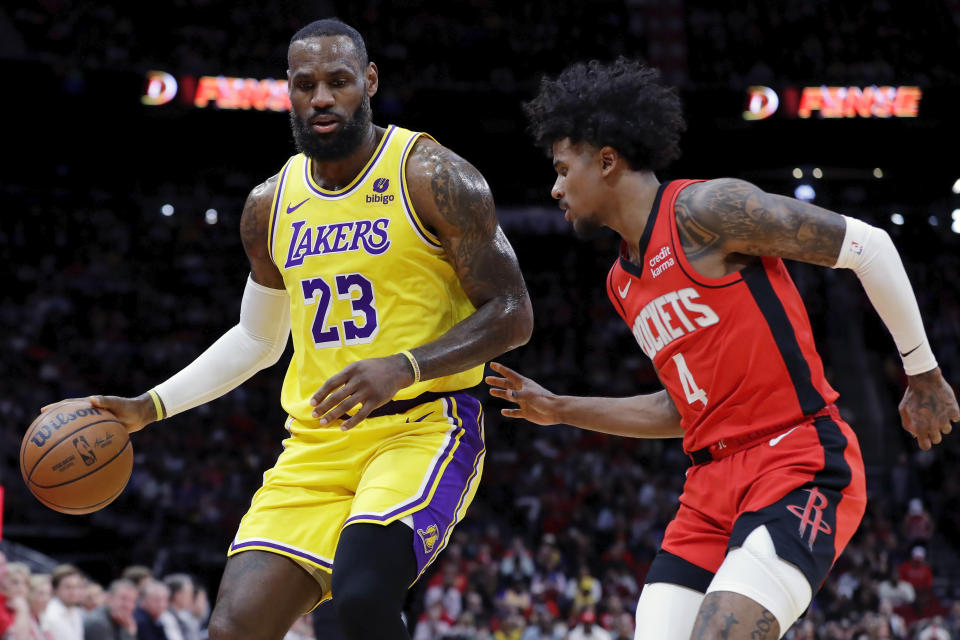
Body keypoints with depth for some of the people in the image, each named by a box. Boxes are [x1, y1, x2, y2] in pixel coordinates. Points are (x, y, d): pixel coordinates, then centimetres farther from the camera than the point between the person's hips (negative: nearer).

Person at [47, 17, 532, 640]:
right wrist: (150, 407, 17)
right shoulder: (270, 207, 12)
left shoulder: (432, 177, -6)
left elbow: (513, 314, -8)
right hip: (317, 443, 5)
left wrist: (403, 367, -23)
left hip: (423, 427, -5)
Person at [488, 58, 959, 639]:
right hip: (714, 482, 8)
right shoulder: (622, 284, 18)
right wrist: (559, 410, 23)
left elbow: (867, 244, -9)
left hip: (801, 465, -8)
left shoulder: (704, 209, -9)